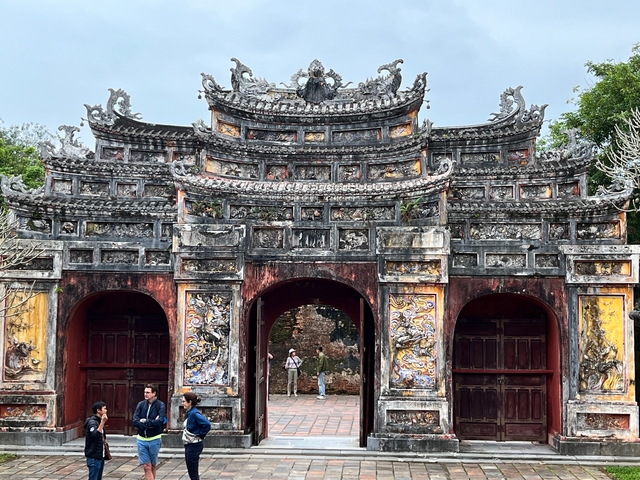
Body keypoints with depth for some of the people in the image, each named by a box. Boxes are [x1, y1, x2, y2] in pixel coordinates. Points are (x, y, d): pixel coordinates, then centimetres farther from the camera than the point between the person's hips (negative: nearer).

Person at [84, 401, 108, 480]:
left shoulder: (99, 421, 14)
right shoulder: (92, 422, -14)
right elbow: (95, 435, -30)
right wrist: (102, 422, -32)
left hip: (100, 456, 9)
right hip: (94, 457, -9)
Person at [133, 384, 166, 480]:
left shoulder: (160, 405, -6)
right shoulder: (141, 405, 3)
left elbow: (159, 422, -19)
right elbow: (135, 421, -7)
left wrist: (145, 421, -10)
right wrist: (151, 424, -16)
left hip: (154, 439, -2)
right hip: (141, 439, 2)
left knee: (152, 466, 11)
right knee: (146, 467, -1)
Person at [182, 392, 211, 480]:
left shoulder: (194, 413, -20)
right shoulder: (188, 413, 8)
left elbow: (207, 424, -30)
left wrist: (200, 435, -18)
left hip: (194, 446, -10)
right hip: (189, 445, 10)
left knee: (193, 473, -2)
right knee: (191, 472, 15)